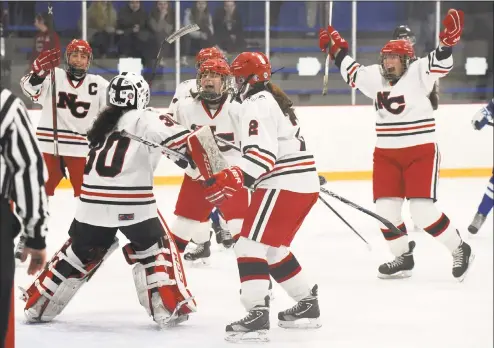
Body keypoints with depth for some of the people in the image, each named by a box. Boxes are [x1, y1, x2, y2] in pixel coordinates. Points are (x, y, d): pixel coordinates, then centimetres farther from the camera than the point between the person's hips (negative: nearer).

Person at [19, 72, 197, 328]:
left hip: (92, 201, 6)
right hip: (131, 204, -6)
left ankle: (38, 305, 25)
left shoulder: (103, 121, 19)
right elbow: (176, 136, -18)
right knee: (156, 249, 13)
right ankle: (171, 308, 4)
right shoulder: (145, 119, -2)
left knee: (79, 252, 21)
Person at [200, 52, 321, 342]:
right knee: (274, 248, 23)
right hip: (304, 186, 10)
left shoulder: (257, 105, -13)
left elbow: (262, 153, -25)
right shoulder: (275, 99, 19)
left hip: (283, 186, -10)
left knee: (251, 246, -13)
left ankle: (258, 316, -24)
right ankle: (308, 304, 30)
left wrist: (233, 181, -31)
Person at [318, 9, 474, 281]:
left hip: (420, 153, -6)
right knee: (384, 211, 2)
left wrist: (448, 39, -37)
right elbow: (352, 73, 23)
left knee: (423, 212, -12)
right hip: (386, 155, 6)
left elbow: (440, 64, -23)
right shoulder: (374, 77, 6)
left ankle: (459, 250, 5)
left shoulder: (417, 73, -9)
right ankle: (403, 257, 19)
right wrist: (336, 49, 22)